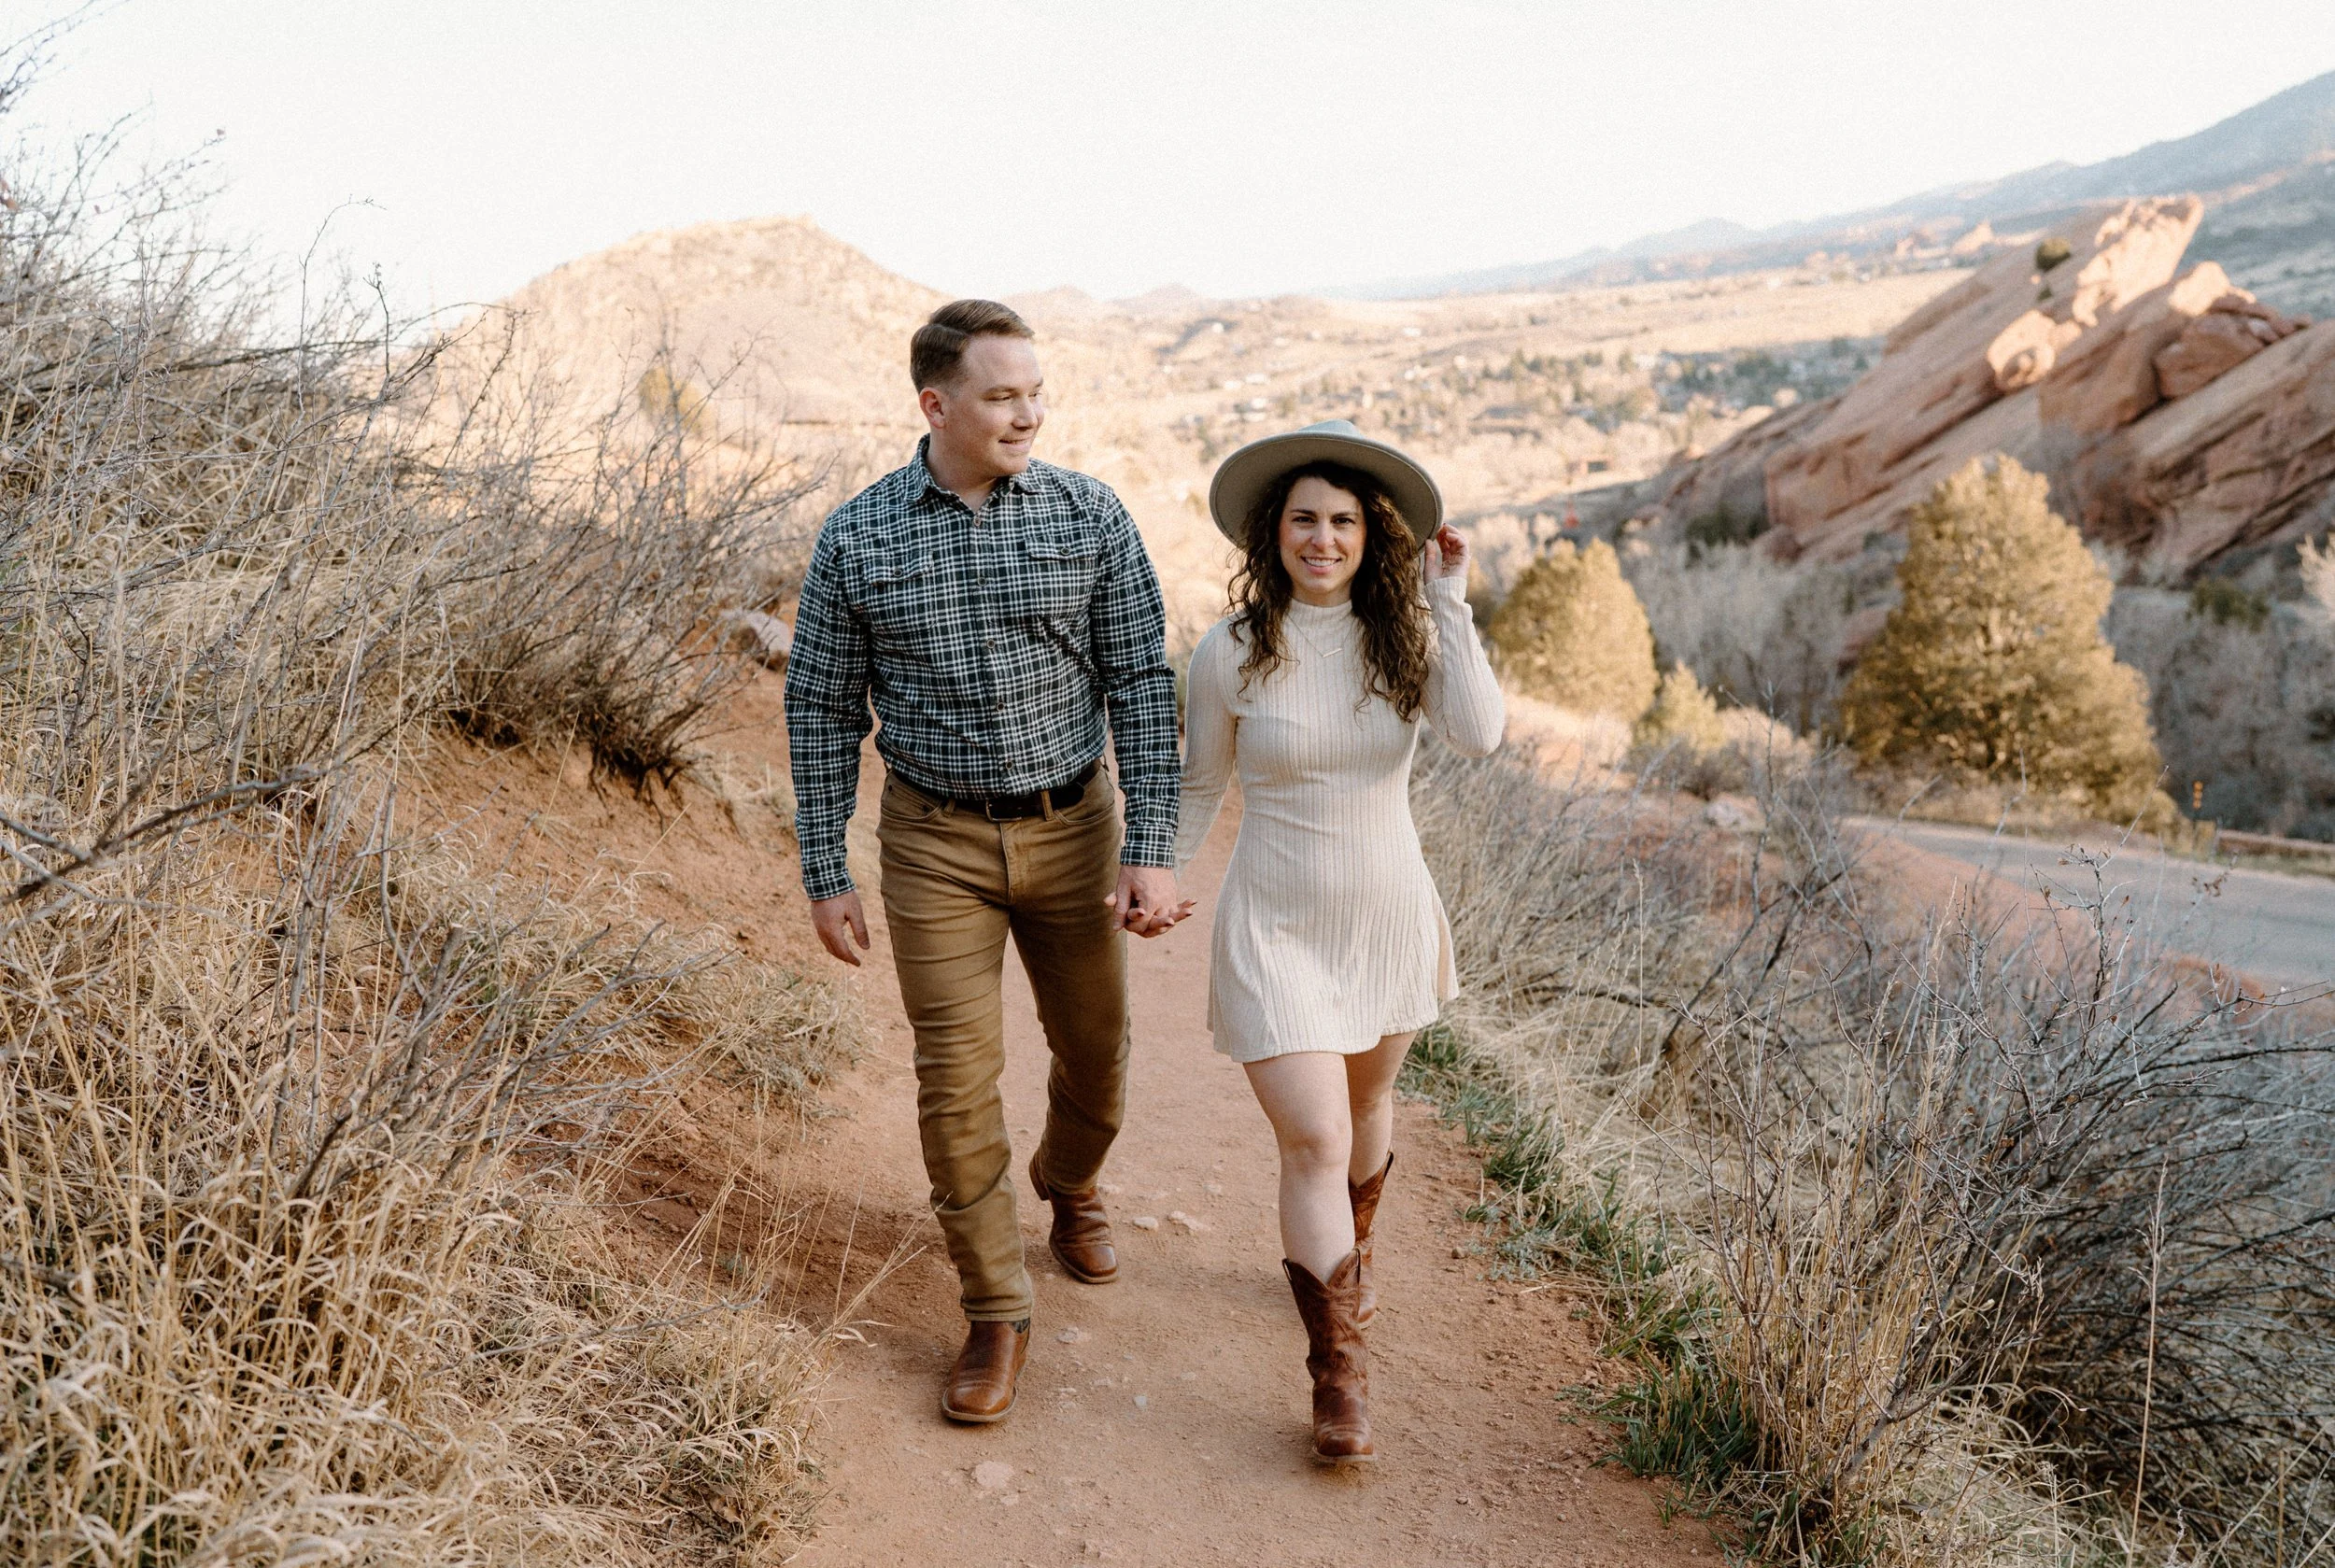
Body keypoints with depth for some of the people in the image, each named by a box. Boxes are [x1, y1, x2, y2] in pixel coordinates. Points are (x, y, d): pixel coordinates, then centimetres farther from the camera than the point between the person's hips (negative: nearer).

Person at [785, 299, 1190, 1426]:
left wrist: (1153, 850, -11)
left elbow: (1142, 684, -5)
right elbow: (822, 711, 0)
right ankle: (996, 1312, 17)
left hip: (1072, 830, 1)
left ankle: (1068, 1184, 48)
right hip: (936, 840, -1)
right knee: (956, 1082, 0)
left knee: (1095, 1054, 15)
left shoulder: (1091, 517, -7)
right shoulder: (855, 540, -7)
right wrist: (824, 877, -1)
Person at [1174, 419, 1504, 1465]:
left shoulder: (1406, 637, -5)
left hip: (1387, 920, 3)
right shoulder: (1230, 654, -9)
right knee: (1313, 1141, -10)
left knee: (1366, 1104, 23)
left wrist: (1447, 602, -19)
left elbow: (1478, 734, -24)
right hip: (1276, 929, -3)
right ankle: (1338, 1376, 4)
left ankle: (1347, 1251, 54)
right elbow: (1197, 784, 4)